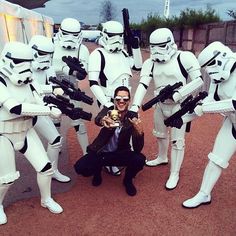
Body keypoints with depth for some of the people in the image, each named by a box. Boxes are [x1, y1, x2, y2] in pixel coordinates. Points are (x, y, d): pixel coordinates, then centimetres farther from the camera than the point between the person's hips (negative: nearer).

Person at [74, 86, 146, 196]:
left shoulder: (132, 119, -14)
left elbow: (137, 150, -19)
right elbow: (97, 119, -38)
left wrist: (140, 131, -38)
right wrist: (103, 120, -63)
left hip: (120, 154, 0)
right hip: (100, 152, 0)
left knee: (140, 159, -27)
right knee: (80, 167, -22)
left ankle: (128, 180, 7)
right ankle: (98, 169, 15)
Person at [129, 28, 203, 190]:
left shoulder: (184, 58, -17)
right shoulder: (150, 63, -4)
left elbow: (199, 80, -17)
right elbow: (143, 85, -14)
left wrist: (176, 94, -25)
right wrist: (135, 106, -26)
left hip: (179, 106, -5)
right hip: (160, 105, 6)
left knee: (177, 140, 0)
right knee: (160, 134, 23)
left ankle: (174, 174, 19)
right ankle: (162, 158, 51)